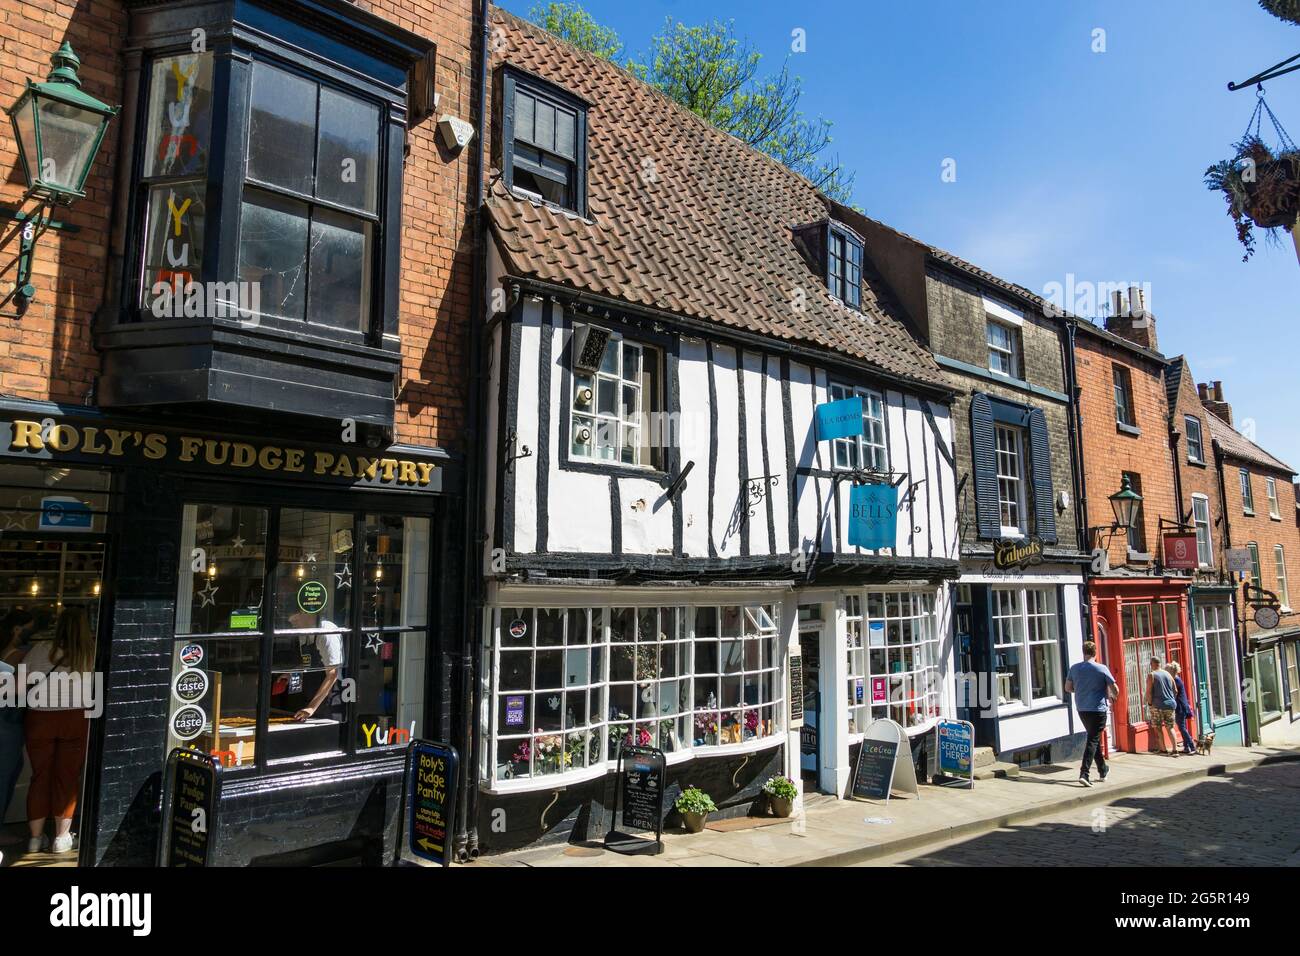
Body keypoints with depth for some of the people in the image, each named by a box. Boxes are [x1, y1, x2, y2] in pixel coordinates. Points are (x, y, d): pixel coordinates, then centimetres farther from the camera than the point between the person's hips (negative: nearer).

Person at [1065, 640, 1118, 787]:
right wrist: (1111, 696, 14)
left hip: (1081, 709, 4)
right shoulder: (1102, 669, -10)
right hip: (1098, 709, -4)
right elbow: (1115, 690, -8)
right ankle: (1084, 773, -15)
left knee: (1094, 738, 21)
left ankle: (1103, 771, 33)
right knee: (1093, 740, -4)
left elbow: (1068, 688, 8)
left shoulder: (1074, 668, 1)